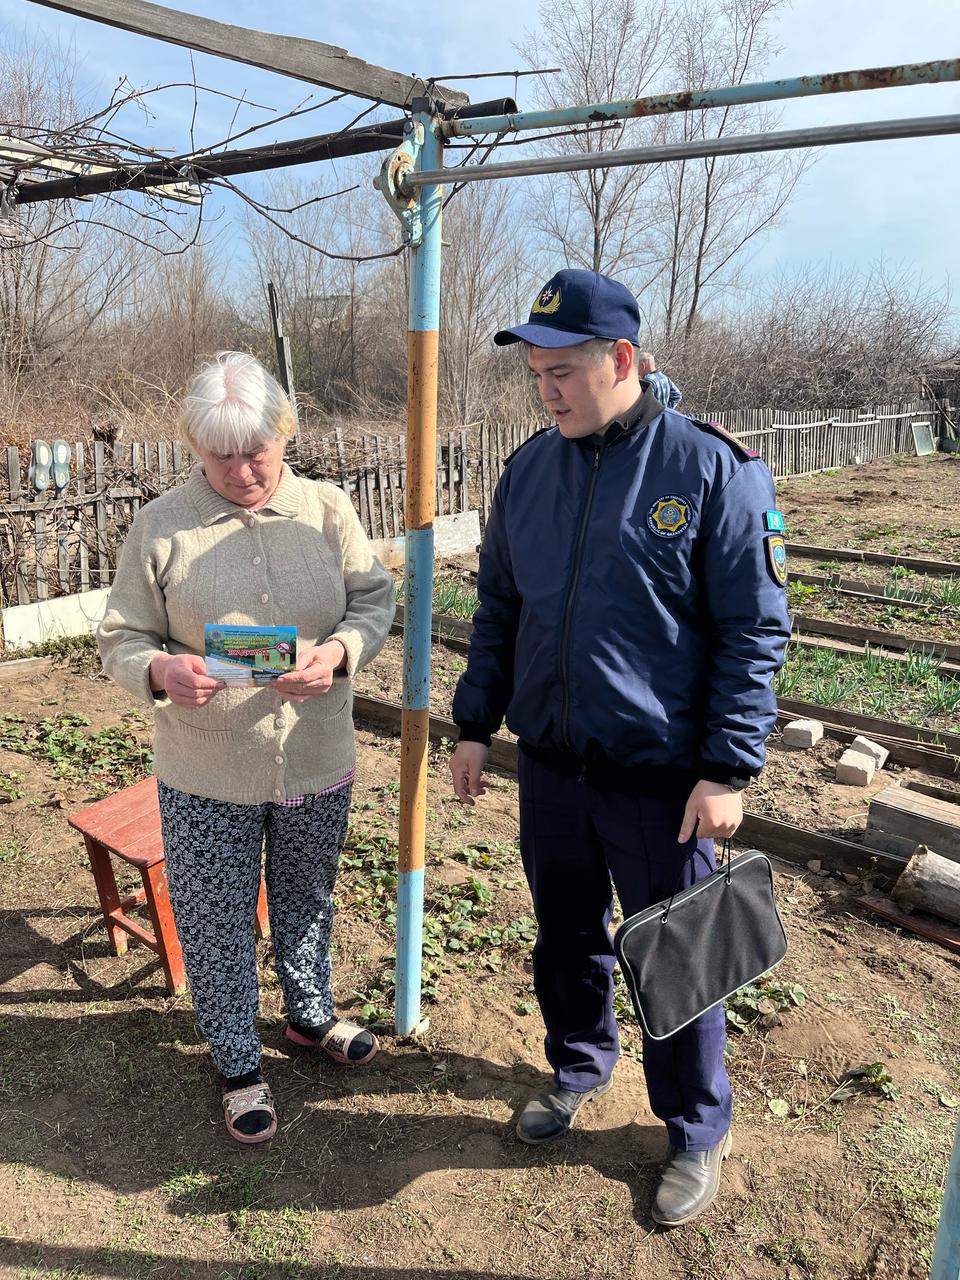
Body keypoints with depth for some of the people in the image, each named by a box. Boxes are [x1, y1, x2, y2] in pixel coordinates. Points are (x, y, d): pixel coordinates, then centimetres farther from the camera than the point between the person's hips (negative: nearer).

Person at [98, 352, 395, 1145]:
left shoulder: (328, 510, -4)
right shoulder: (160, 527, -8)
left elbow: (376, 601, 0)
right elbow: (121, 639, -3)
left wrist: (340, 651, -21)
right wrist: (159, 670, -26)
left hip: (317, 761, 2)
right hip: (205, 775, -2)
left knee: (308, 897, 22)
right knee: (217, 922, 12)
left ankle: (311, 1015, 49)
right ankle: (239, 1065, 36)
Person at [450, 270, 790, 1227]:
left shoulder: (712, 469, -12)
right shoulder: (529, 468, 4)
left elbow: (755, 631, -10)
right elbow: (498, 609, 12)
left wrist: (728, 770, -13)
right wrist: (474, 726, 10)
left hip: (661, 780, -4)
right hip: (549, 766, 5)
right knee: (565, 936, 21)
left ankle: (697, 1133, 35)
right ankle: (577, 1065, 48)